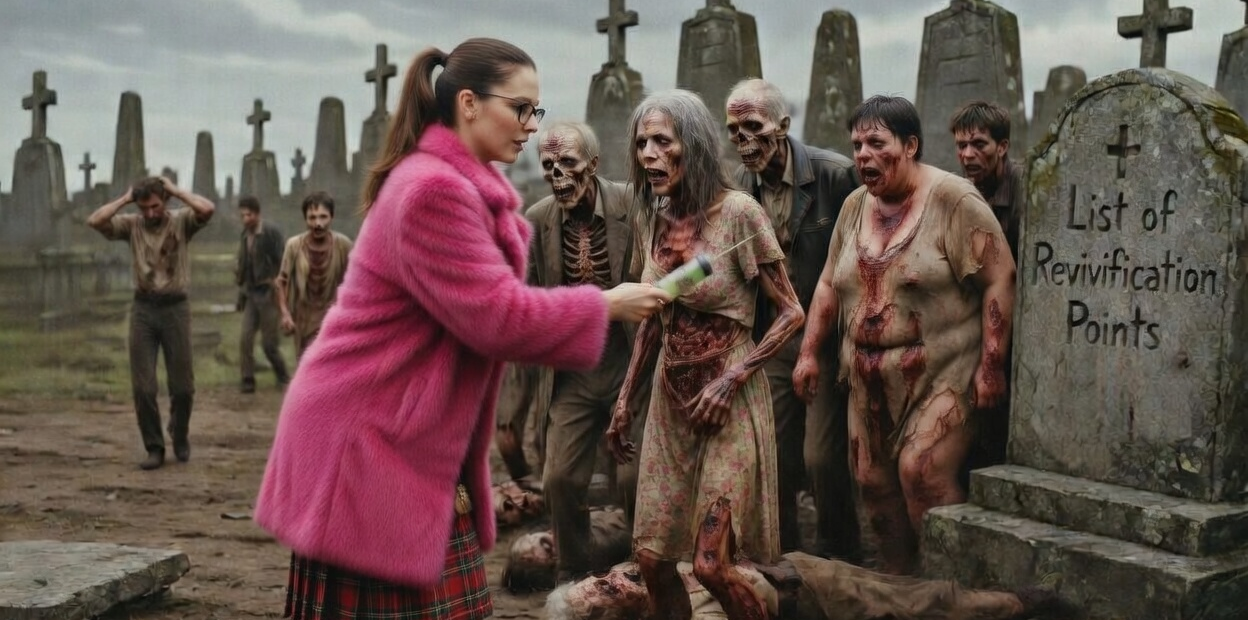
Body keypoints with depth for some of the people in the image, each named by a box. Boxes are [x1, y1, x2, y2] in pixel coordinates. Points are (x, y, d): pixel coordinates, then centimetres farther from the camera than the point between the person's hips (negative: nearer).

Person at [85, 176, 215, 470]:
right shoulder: (131, 224, 2)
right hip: (143, 308, 1)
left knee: (182, 385, 6)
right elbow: (94, 221, -12)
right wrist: (124, 198, -6)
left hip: (175, 307, -1)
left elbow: (207, 209, -23)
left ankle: (180, 437, 31)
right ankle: (154, 448, 12)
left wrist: (176, 190, -11)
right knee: (142, 387, -1)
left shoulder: (181, 221, -3)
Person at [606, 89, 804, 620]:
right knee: (652, 555, 7)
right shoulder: (656, 221, 5)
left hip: (728, 400, -6)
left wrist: (730, 381, -17)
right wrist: (624, 400, 13)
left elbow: (791, 313, -11)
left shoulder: (737, 211, -14)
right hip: (670, 398, 6)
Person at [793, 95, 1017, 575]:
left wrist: (991, 366, -16)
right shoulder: (856, 205, 10)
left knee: (922, 472, -18)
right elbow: (830, 284, 17)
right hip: (870, 378, 7)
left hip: (940, 375, -6)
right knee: (874, 482, 7)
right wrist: (808, 352, 12)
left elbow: (998, 281, -12)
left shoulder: (952, 199, -10)